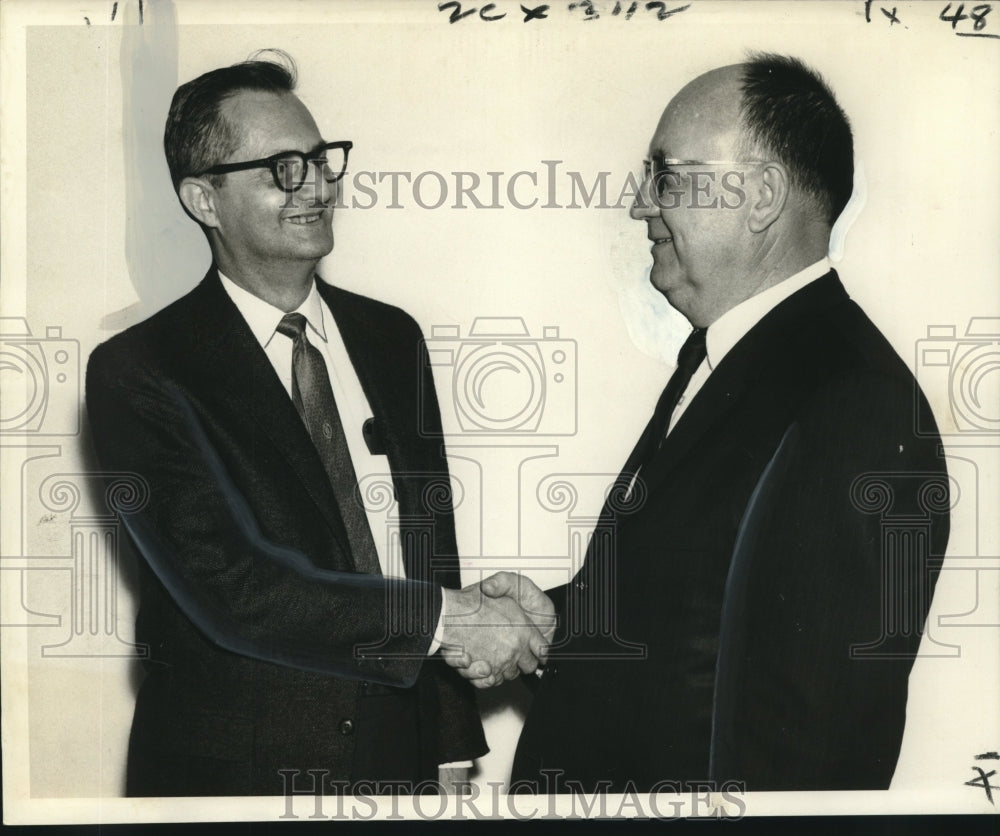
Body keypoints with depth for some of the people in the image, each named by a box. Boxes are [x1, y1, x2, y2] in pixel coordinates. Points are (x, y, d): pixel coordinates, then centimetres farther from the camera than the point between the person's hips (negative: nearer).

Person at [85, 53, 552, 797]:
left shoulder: (391, 338, 6)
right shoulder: (141, 372, -12)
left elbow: (432, 548, 8)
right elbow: (230, 588, -20)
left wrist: (454, 751, 6)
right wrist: (443, 616, -21)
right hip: (231, 769, -4)